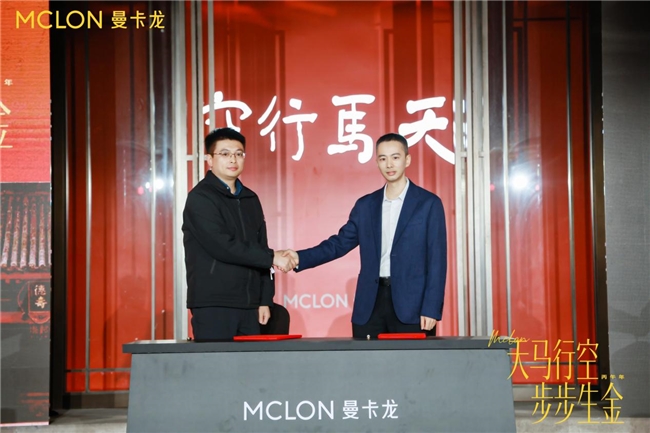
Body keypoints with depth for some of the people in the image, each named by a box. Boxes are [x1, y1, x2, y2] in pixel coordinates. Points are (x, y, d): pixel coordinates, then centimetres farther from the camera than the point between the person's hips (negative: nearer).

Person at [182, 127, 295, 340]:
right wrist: (271, 258, -13)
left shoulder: (250, 200, 15)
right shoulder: (200, 198, -6)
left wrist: (265, 299, 9)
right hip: (212, 306, -6)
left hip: (248, 306, 6)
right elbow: (222, 246, -17)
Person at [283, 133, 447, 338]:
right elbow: (340, 243, 11)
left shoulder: (429, 203, 1)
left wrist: (431, 308, -10)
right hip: (370, 304, 4)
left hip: (411, 304, -3)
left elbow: (436, 260, -3)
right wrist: (300, 258, -5)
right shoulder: (365, 205, 13)